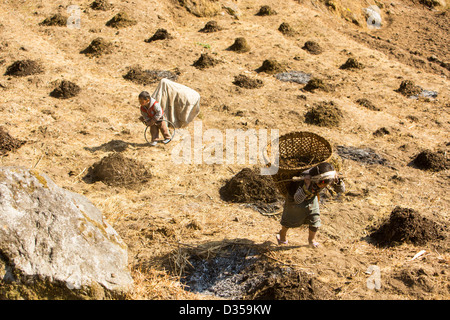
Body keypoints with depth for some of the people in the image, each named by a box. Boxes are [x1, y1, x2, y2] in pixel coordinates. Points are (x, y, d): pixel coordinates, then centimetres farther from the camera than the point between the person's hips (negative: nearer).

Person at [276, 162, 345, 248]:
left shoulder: (329, 177, -31)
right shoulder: (306, 177, -46)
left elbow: (342, 189, -20)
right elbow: (297, 200, -47)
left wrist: (337, 180, -40)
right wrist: (306, 186, -62)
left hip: (311, 198, 4)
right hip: (295, 196, -4)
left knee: (315, 219, 1)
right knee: (290, 219, 13)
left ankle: (311, 239, 31)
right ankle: (282, 234, 45)